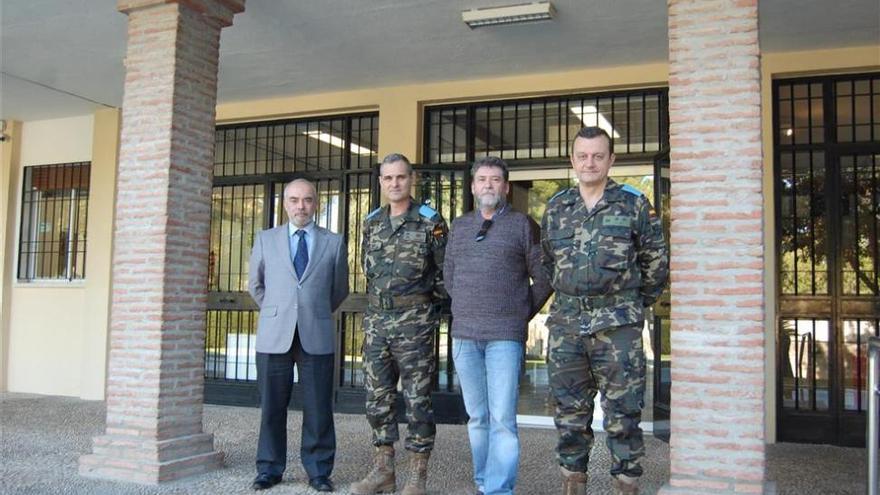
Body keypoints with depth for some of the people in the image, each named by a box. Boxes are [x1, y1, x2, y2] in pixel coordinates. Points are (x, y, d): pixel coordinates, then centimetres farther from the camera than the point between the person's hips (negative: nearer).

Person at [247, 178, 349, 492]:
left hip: (317, 336, -1)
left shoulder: (334, 243, 6)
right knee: (272, 407, 7)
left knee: (318, 408, 3)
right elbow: (255, 285, 19)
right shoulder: (265, 240, 9)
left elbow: (340, 290, 16)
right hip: (274, 336, 1)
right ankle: (269, 469, 19)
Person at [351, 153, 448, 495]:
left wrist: (425, 301, 3)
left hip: (414, 320, -5)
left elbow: (446, 271, -2)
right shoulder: (372, 222, 11)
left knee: (417, 398, 0)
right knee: (377, 397, 9)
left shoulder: (430, 221, -4)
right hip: (376, 319, 5)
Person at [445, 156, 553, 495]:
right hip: (464, 336, 4)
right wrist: (466, 310, 13)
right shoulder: (459, 227, 14)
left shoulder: (522, 225, 2)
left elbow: (543, 278, 2)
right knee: (477, 417, 11)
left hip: (505, 336, -4)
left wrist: (522, 313, 2)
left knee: (502, 417, -8)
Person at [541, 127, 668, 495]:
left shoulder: (634, 204, 1)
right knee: (569, 410, 10)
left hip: (617, 326, -3)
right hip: (566, 324, 3)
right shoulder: (555, 208, 10)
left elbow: (655, 262, 7)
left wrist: (633, 305, 10)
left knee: (622, 411, 1)